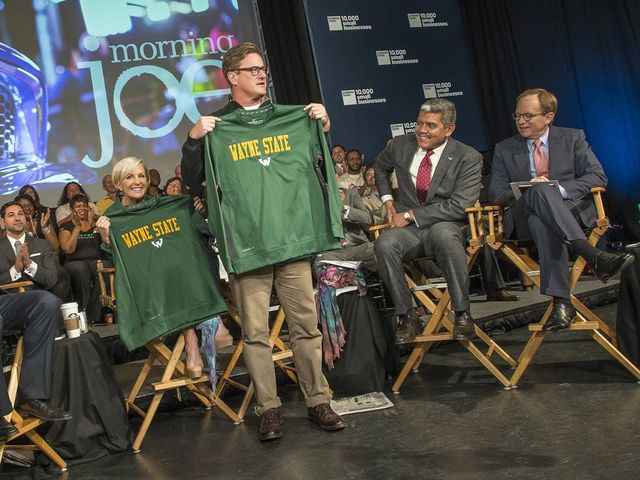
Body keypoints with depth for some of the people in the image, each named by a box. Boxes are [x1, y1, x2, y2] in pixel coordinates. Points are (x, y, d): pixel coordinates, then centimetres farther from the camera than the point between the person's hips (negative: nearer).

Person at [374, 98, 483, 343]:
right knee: (384, 244, -32)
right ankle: (408, 316, -17)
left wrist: (410, 215, -15)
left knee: (442, 233, -40)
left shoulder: (468, 158, -5)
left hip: (445, 226, -3)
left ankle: (462, 314, -27)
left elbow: (458, 206, -14)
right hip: (408, 229, 3)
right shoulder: (400, 145, 7)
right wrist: (388, 201, 13)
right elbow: (380, 167, 29)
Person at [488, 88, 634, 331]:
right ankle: (594, 256, -54)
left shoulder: (573, 138, 15)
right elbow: (495, 194, 10)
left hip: (571, 208, 0)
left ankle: (560, 302, -51)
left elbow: (598, 177, 4)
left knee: (541, 221, -40)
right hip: (523, 218, 0)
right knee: (539, 190, -39)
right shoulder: (504, 149, 18)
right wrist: (529, 190, -12)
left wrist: (559, 190, -14)